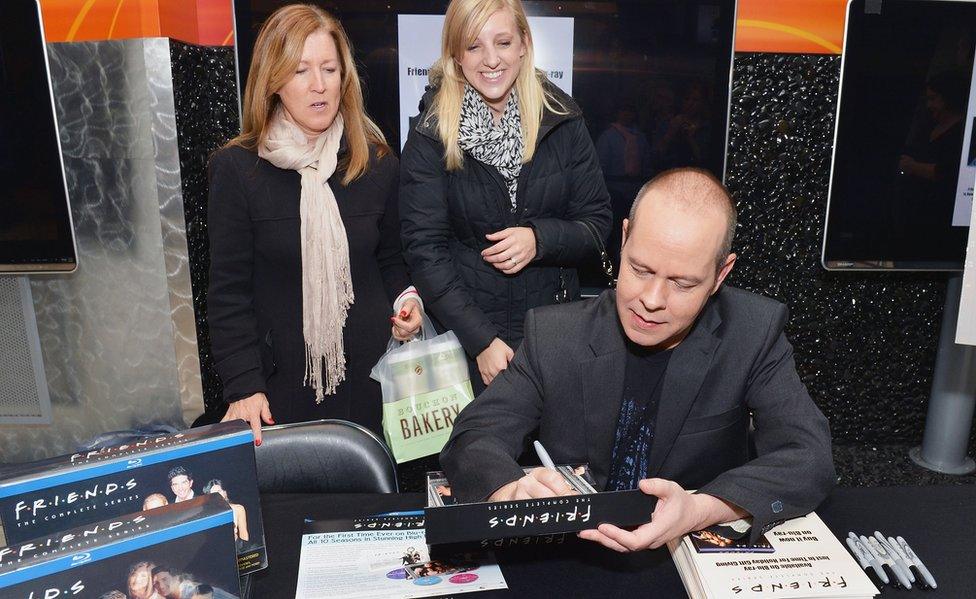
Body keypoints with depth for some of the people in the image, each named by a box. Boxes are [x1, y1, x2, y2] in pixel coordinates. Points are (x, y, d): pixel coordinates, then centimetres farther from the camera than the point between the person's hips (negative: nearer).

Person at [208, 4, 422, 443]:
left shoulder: (377, 162, 3)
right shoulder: (237, 168, -6)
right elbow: (229, 291, -6)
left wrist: (405, 299, -5)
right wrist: (244, 387, -13)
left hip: (369, 375, 2)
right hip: (282, 383, -2)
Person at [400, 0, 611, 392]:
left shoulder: (562, 121, -3)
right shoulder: (430, 137, -8)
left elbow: (598, 224, 0)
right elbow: (424, 250, -11)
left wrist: (540, 239, -21)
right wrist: (482, 341, -18)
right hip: (462, 334, -2)